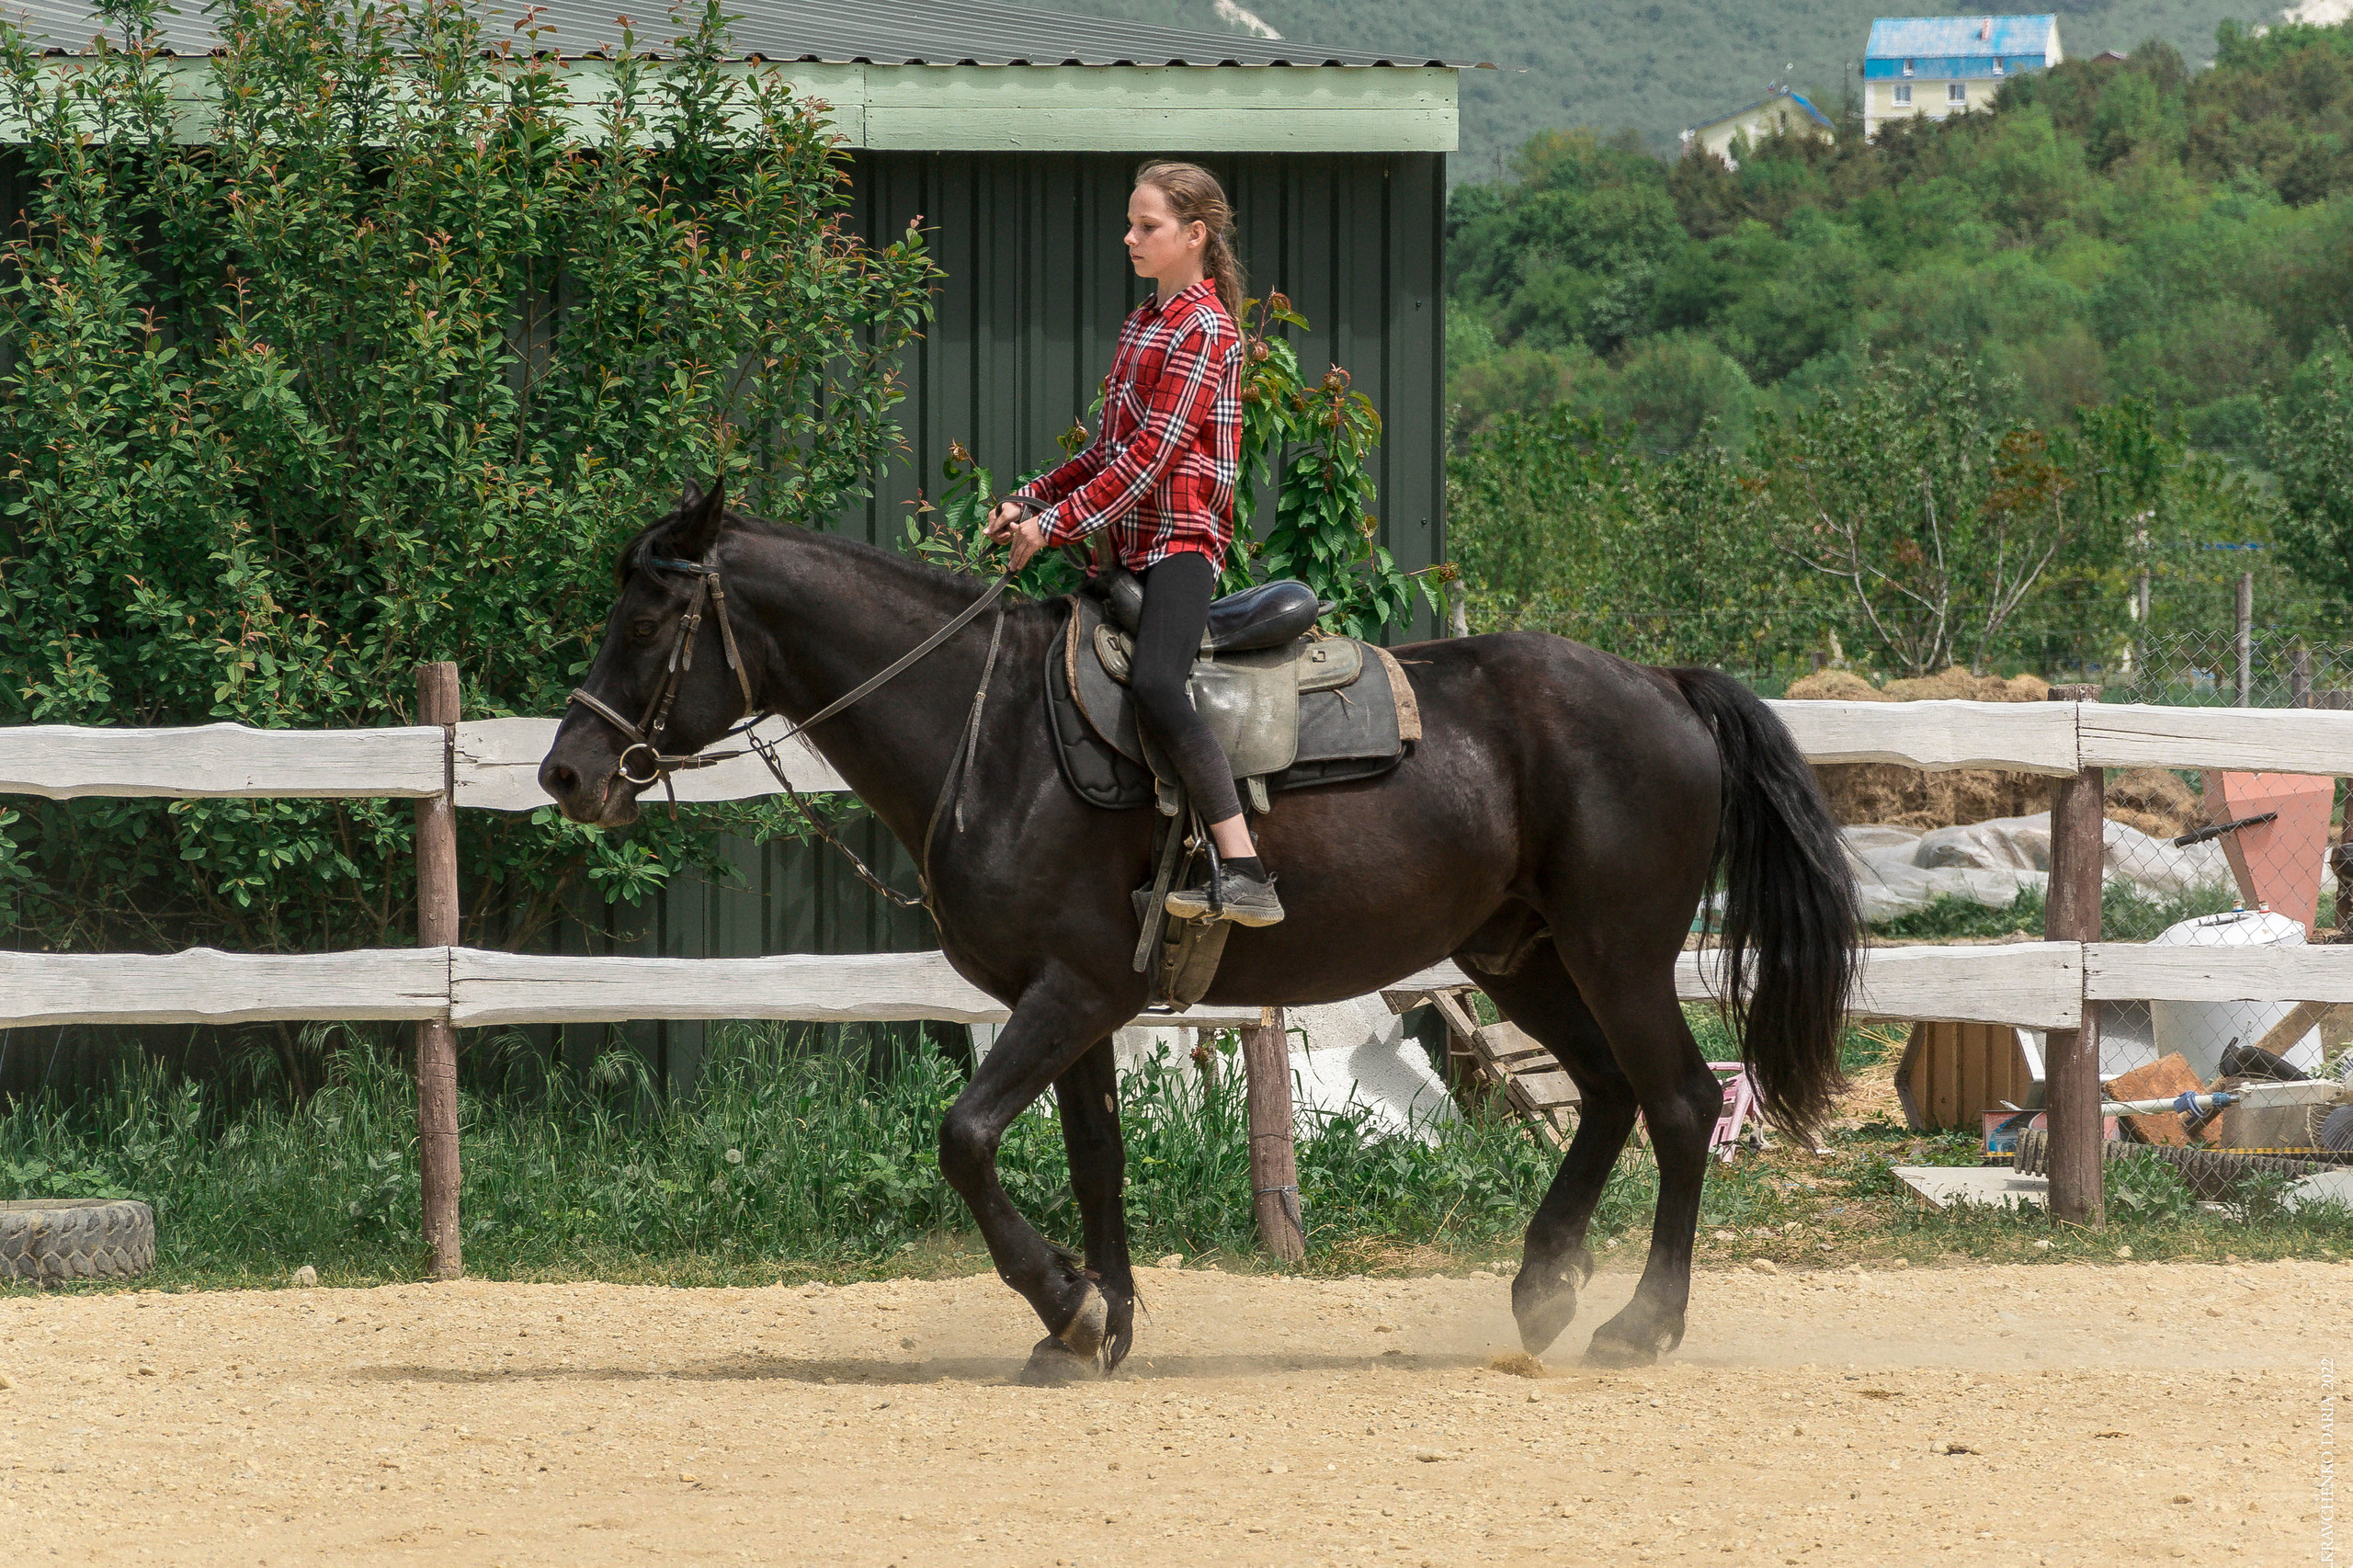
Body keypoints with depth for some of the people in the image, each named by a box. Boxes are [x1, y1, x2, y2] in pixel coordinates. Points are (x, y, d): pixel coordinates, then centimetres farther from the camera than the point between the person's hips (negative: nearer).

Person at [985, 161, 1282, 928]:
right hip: (1132, 542, 10)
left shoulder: (1205, 330, -10)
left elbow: (1153, 453, -17)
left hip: (1182, 538, -10)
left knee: (1154, 684, -30)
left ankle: (1245, 876, -34)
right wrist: (1029, 501, 14)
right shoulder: (1143, 324, 19)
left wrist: (1058, 522, -18)